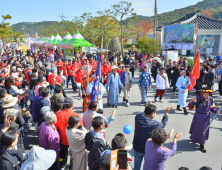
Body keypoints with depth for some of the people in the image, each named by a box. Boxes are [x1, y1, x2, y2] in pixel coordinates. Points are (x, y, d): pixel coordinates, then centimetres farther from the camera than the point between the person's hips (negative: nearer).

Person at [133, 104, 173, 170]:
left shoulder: (137, 118, -17)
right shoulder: (155, 124, -26)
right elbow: (163, 124, -3)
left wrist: (149, 108, 15)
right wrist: (166, 113, 7)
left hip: (137, 148, 4)